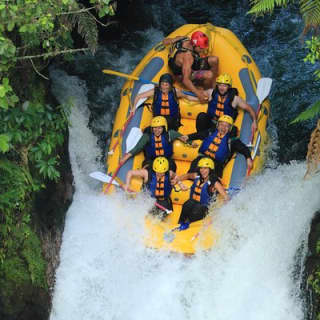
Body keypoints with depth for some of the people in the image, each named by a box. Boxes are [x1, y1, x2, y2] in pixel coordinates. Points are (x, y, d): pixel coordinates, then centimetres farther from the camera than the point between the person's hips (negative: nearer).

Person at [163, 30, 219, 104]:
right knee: (209, 75, -34)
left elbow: (165, 41, 4)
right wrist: (198, 94, -40)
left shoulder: (184, 39, -14)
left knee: (214, 60, -8)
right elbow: (186, 80, -38)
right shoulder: (187, 55, -38)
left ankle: (213, 86, 8)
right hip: (184, 75, -9)